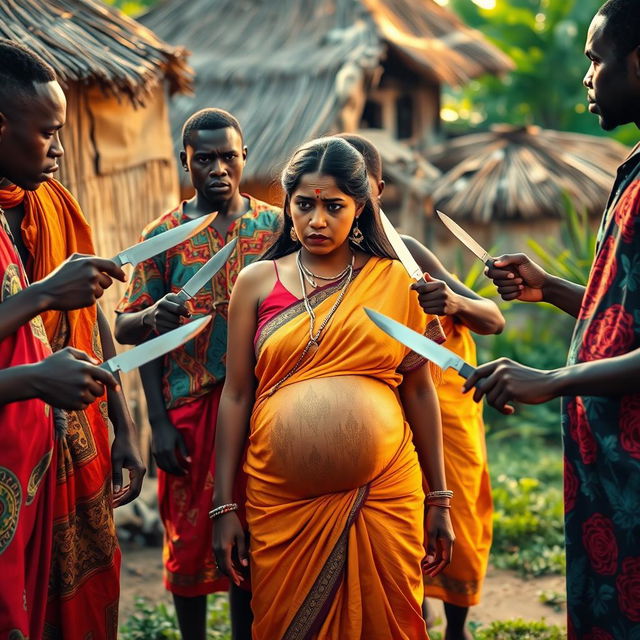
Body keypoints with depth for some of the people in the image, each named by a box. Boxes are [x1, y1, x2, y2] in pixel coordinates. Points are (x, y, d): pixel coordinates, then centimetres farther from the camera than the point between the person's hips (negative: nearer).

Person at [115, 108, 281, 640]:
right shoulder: (164, 233, 0)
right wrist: (155, 370, -13)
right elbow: (129, 327, 0)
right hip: (189, 409, 0)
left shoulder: (276, 225, 3)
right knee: (189, 538, 7)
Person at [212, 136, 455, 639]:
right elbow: (235, 396, 3)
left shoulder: (395, 281, 2)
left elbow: (419, 392, 4)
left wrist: (438, 500, 4)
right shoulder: (257, 282, 3)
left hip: (384, 497, 0)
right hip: (281, 503, 1)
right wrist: (224, 505, 0)